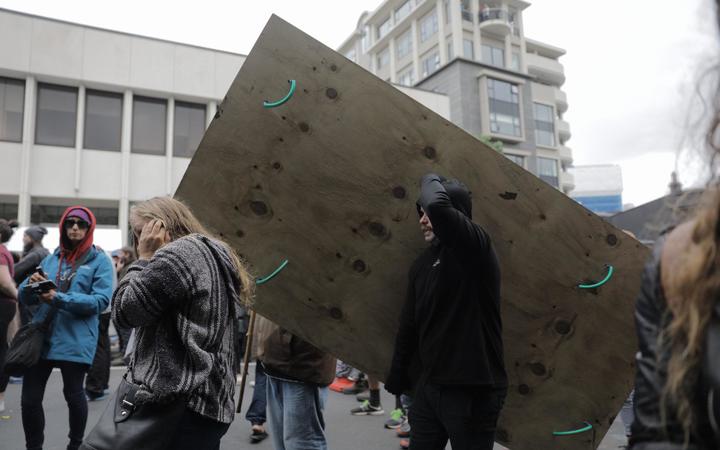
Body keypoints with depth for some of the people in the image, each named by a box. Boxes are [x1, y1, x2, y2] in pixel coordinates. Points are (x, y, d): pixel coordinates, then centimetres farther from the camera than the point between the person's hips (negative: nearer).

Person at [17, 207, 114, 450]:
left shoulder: (100, 260, -2)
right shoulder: (51, 258, 13)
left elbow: (101, 300, -13)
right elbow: (25, 297, 12)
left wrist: (59, 298, -21)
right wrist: (31, 284, -11)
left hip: (75, 340, -4)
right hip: (40, 335, 4)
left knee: (73, 394, 8)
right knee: (29, 398, 6)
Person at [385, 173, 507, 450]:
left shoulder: (475, 248, -14)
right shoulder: (422, 264, 8)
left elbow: (437, 206, -34)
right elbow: (408, 326, 15)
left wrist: (431, 180, -12)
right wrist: (397, 377, 20)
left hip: (472, 390, -7)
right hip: (429, 386, 7)